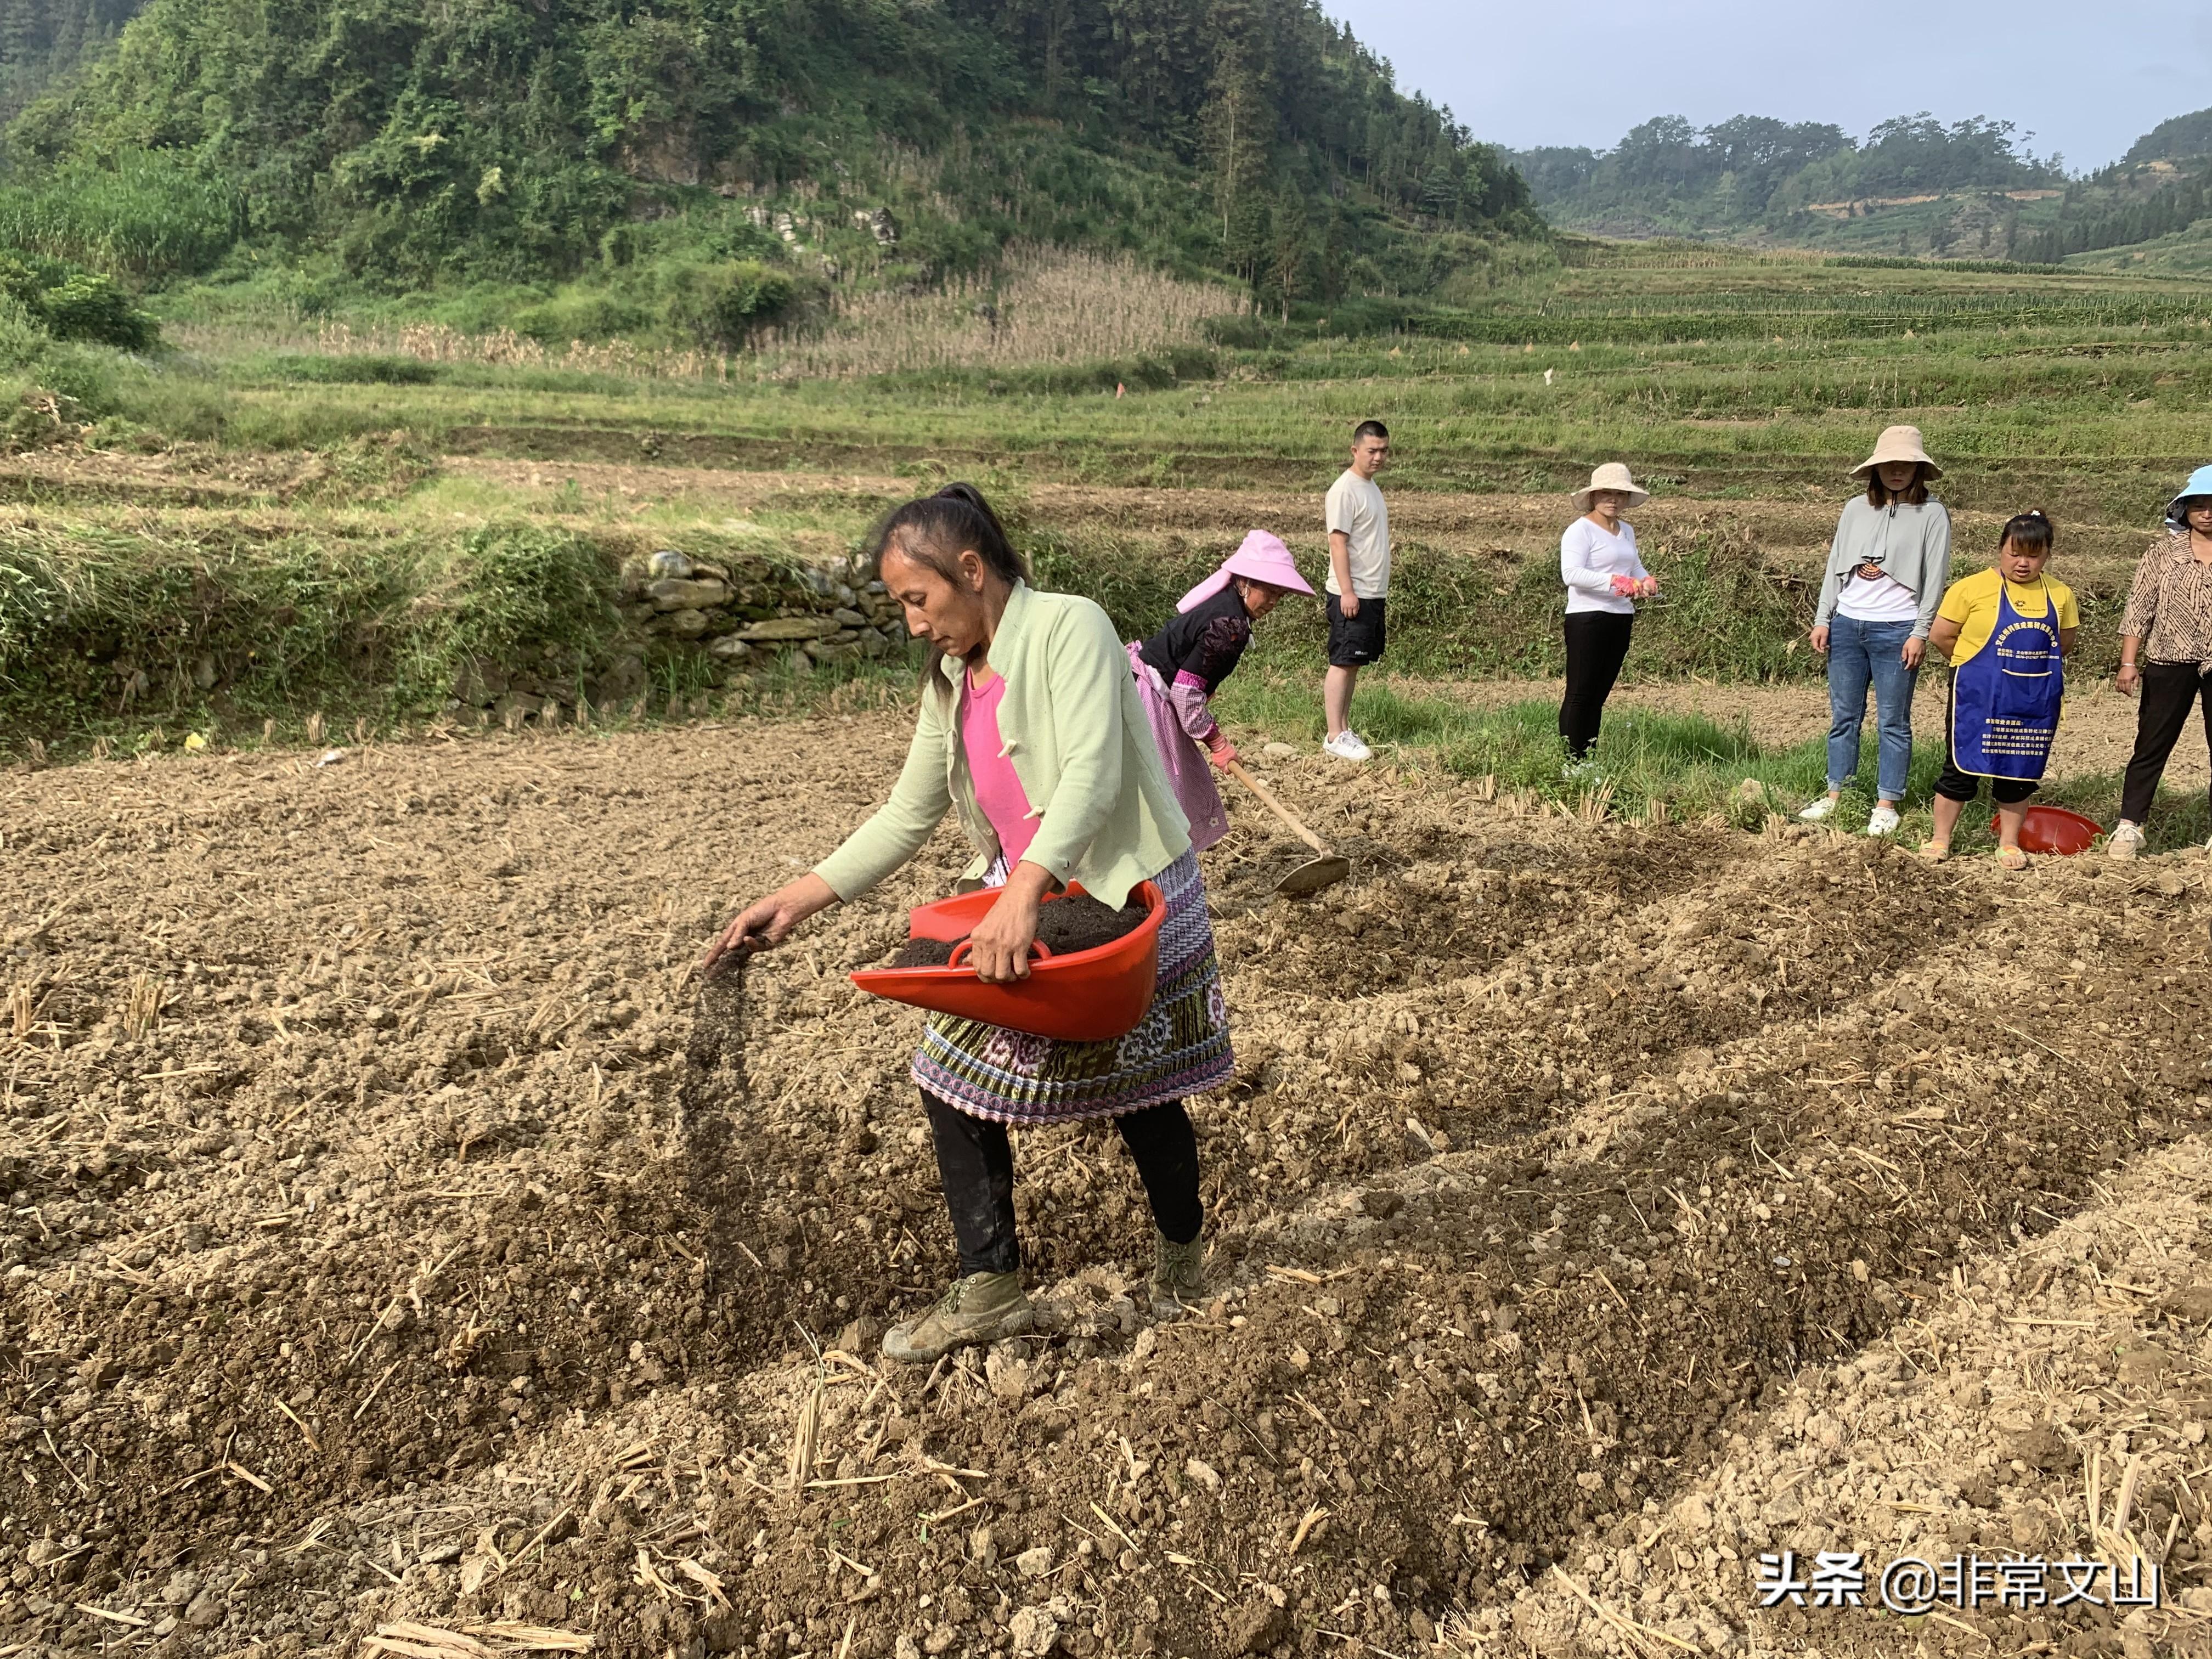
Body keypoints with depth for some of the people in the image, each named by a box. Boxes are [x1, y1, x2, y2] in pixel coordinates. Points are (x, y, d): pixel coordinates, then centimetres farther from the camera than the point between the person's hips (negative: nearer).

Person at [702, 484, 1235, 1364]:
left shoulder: (1070, 628, -18)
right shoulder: (952, 678, 6)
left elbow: (1090, 775, -30)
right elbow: (907, 814, 9)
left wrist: (1021, 896, -42)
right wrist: (799, 897, 0)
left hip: (1128, 897, -7)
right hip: (1017, 902, 7)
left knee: (1142, 1094, 10)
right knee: (953, 1081, 5)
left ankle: (1180, 1256, 37)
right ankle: (988, 1292, 19)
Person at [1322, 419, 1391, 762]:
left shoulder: (1371, 486, 16)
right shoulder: (1345, 489, -12)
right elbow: (1338, 542, -17)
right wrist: (1347, 590, -22)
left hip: (1373, 593, 9)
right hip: (1351, 594, -9)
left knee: (1354, 664, 11)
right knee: (1343, 663, -6)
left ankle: (1345, 730, 16)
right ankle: (1335, 736, -4)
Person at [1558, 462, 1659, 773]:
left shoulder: (1627, 532, 17)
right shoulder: (1580, 530, -8)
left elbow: (1635, 567, 26)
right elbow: (1571, 573, -21)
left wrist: (1646, 581, 1)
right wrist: (1618, 582, -27)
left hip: (1621, 619, 8)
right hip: (1588, 618, -8)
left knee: (1599, 694, 10)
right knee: (1580, 693, -7)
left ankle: (1586, 759, 14)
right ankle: (1571, 762, -4)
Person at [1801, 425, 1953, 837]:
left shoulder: (1932, 515, -3)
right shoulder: (1856, 509, 8)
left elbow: (1935, 579, -5)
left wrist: (1920, 633, -11)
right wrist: (1822, 620, 6)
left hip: (1896, 631, -4)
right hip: (1847, 625, 4)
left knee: (1893, 721, 3)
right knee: (1844, 715, 10)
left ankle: (1886, 803, 10)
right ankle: (1835, 795, 18)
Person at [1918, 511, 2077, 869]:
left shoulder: (2060, 595, 4)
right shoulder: (1973, 588, -8)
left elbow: (2065, 642, 16)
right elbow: (1940, 636, -6)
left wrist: (2032, 664, 7)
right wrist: (1975, 661, 1)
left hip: (2035, 702, 3)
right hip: (1979, 698, -3)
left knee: (2020, 772, 10)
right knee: (1963, 768, 1)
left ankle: (2009, 843, 22)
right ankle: (1941, 840, 13)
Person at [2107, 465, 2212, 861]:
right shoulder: (2166, 550, 2)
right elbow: (2140, 607, 0)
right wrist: (2129, 661, -5)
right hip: (2170, 661, -1)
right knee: (2152, 744, 3)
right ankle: (2129, 827, 8)